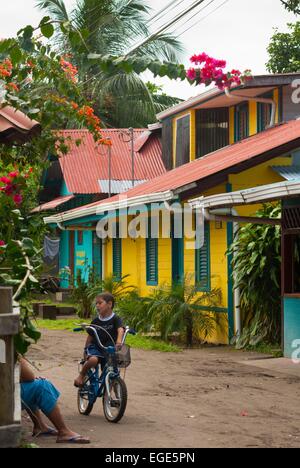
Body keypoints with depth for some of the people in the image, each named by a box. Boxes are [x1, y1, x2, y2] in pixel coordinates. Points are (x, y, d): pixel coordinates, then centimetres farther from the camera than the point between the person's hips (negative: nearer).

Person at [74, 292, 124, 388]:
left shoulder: (115, 319, -7)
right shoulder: (96, 321, 3)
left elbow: (120, 330, -26)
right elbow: (90, 337, 13)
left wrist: (119, 341, -46)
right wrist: (86, 350, 11)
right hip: (95, 348, 0)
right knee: (93, 360, -33)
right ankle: (81, 375, -9)